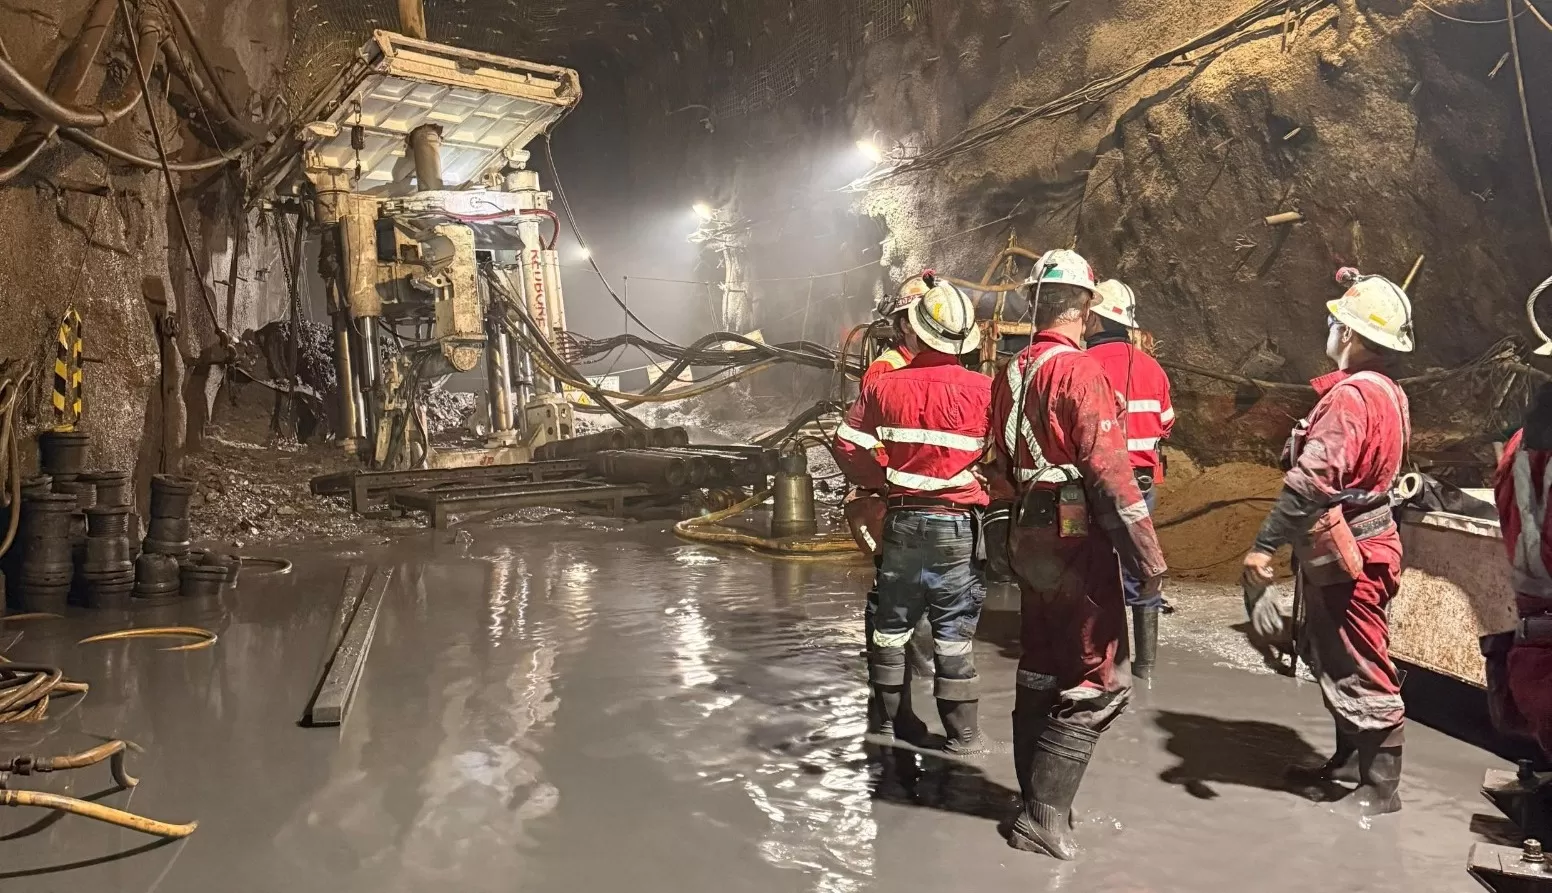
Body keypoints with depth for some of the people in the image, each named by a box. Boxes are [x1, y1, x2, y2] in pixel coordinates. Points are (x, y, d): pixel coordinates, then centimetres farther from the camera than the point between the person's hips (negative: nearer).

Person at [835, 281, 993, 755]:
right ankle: (962, 732, 15)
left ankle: (890, 717, 27)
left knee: (892, 622, 16)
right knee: (953, 630, 7)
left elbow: (849, 448, -5)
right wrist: (983, 485, 10)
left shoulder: (884, 386, -6)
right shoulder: (984, 390, -11)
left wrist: (888, 480, 8)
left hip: (902, 520, 2)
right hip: (958, 524, -1)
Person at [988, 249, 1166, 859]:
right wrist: (1149, 558, -15)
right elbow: (1110, 473, -20)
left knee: (1041, 671, 17)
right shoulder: (1080, 371, -16)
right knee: (1100, 682, 0)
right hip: (1077, 540, -8)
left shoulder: (1011, 373, 9)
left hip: (1028, 538, 8)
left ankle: (1038, 802, 27)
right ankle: (1044, 815, 1)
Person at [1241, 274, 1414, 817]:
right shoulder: (1387, 393, 10)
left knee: (1361, 671, 1)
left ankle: (1380, 788, 12)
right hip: (1348, 548, 10)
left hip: (1345, 554, -10)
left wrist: (1263, 548, -30)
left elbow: (1310, 482, -30)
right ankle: (1350, 760, 35)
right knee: (1335, 661, 21)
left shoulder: (1350, 396, -22)